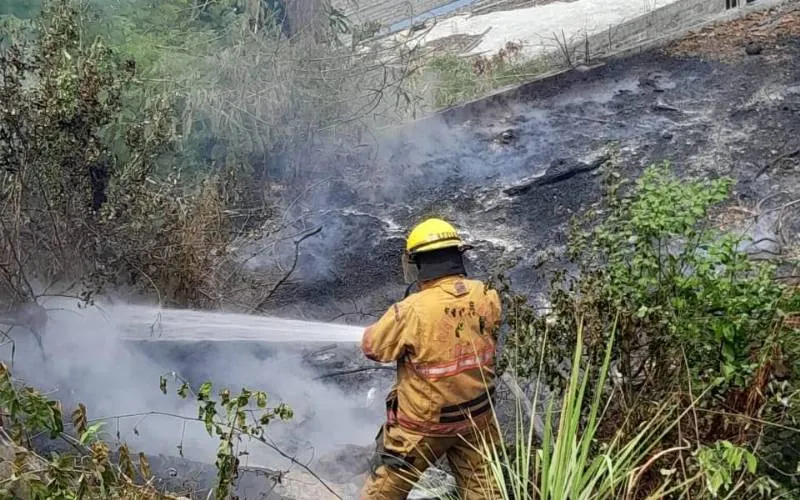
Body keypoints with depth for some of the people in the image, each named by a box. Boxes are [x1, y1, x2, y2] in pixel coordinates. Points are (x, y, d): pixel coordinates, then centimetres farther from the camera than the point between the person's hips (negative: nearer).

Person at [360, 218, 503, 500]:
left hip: (423, 422, -4)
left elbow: (372, 346, -9)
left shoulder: (413, 311, -25)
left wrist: (395, 320, 8)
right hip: (476, 418, 4)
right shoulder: (487, 297, -11)